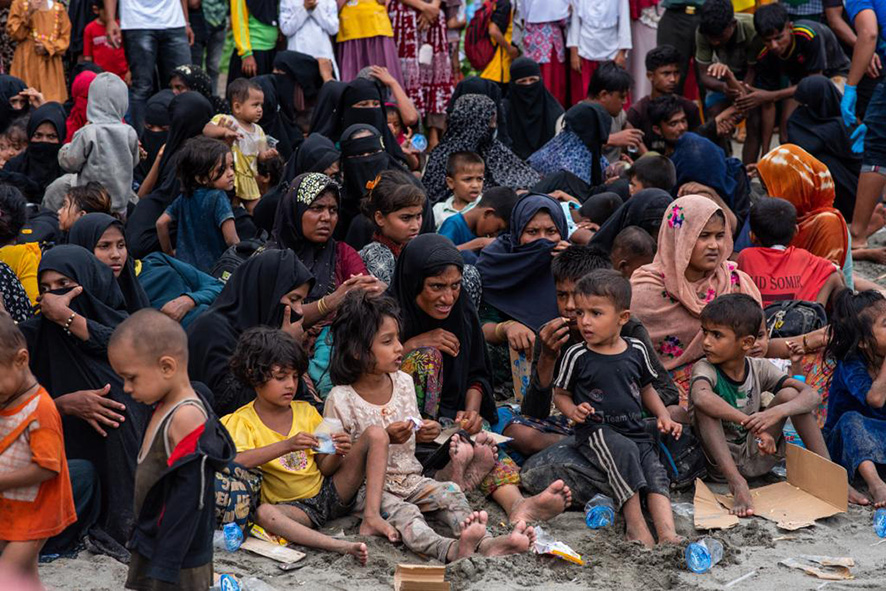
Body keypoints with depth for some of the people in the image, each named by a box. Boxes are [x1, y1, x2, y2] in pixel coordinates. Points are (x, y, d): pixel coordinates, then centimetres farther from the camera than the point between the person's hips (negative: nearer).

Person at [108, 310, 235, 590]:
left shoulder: (187, 418, -21)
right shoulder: (165, 409, 8)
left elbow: (188, 499, -23)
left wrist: (163, 567, -21)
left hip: (178, 565, -9)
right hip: (151, 549, 9)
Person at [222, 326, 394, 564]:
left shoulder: (306, 412, 8)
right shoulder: (243, 421, -5)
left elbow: (325, 468, 5)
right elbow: (237, 461, -27)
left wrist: (338, 454, -19)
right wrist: (287, 446, -36)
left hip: (328, 492, 4)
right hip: (292, 506, -4)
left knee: (376, 434, -8)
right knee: (264, 513, -41)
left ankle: (371, 516, -21)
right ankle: (342, 546, -51)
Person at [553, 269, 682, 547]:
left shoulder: (636, 350, 9)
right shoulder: (577, 355, -1)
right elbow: (560, 394, 10)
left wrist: (663, 416, 9)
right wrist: (573, 410, -12)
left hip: (635, 430, 4)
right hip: (596, 432, -4)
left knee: (655, 469, -22)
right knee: (624, 451, -34)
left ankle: (667, 532, -35)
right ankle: (635, 524, -34)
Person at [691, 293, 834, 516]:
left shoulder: (759, 369, -4)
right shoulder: (705, 368, -14)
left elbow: (811, 395, -14)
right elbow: (701, 397, -41)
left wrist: (778, 412, -36)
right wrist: (754, 425, -46)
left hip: (756, 458, 3)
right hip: (720, 461, -3)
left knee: (789, 394, -13)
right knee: (706, 406, -28)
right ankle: (737, 484, -36)